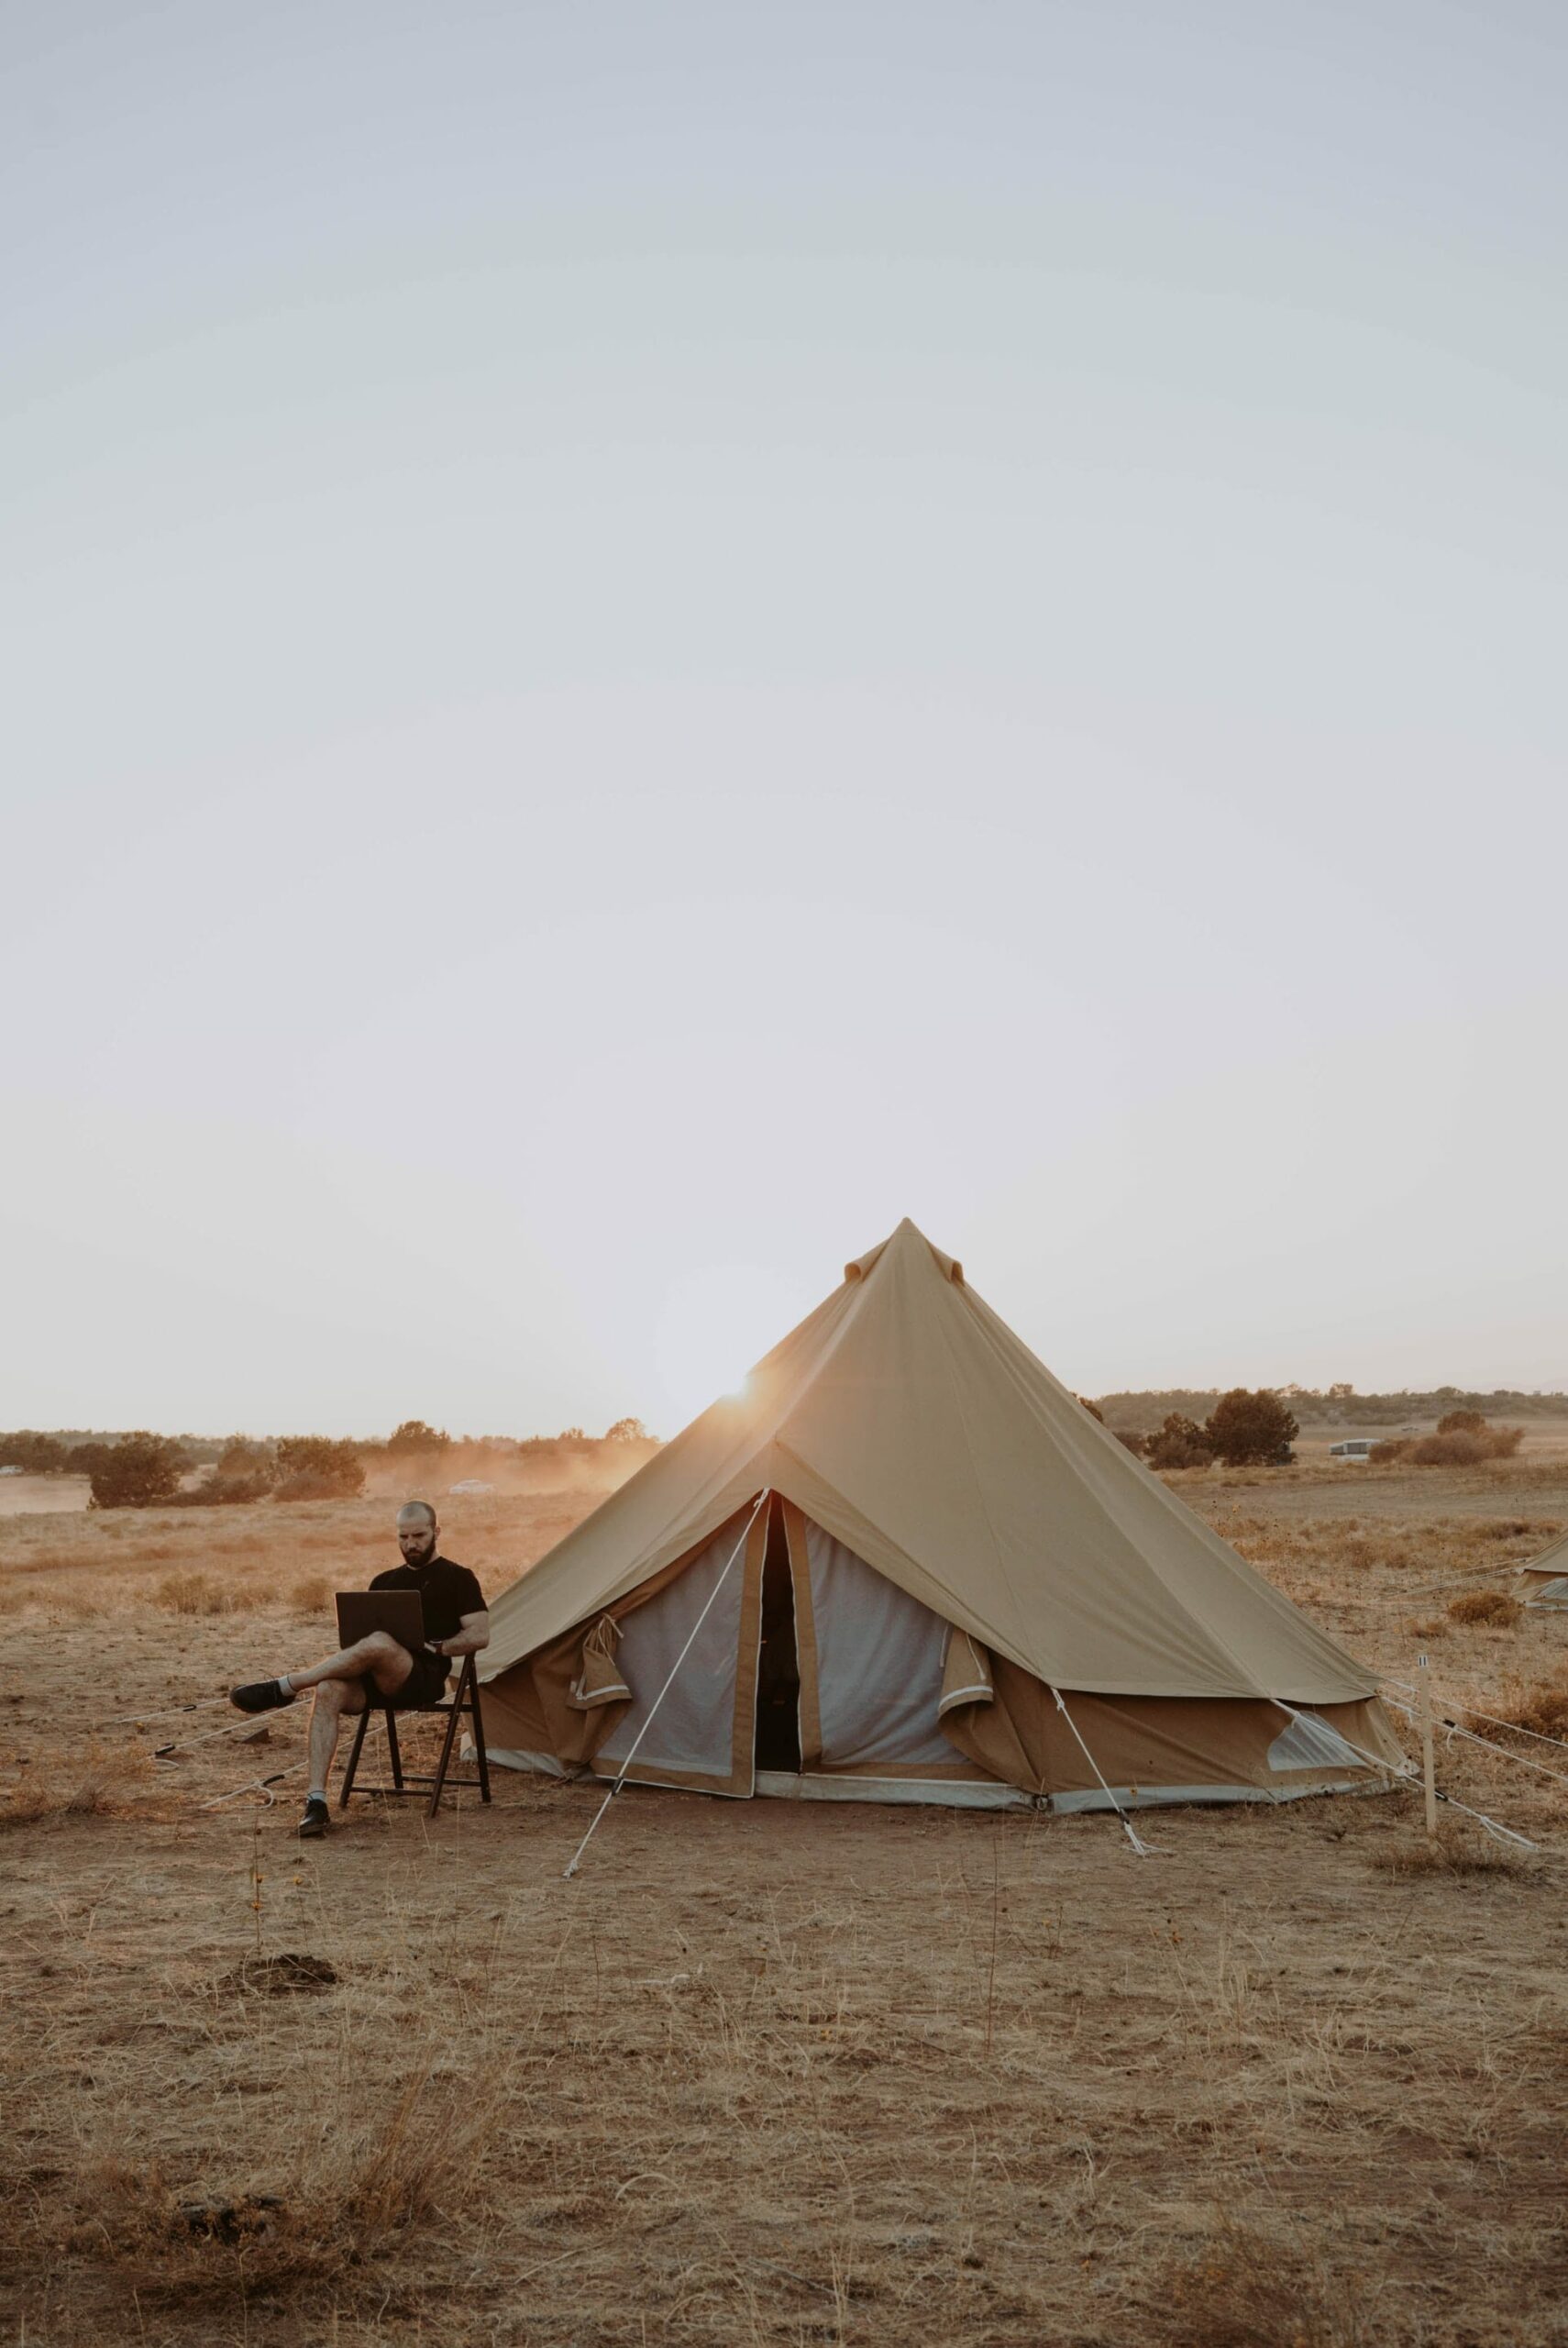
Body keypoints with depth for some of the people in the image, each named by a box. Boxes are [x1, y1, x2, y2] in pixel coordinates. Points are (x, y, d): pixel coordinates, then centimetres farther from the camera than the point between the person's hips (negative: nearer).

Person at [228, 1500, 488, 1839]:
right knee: (329, 1691, -30)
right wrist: (352, 1646, -1)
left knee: (379, 1643, -38)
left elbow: (480, 1635, 0)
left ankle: (283, 1687, -28)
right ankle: (316, 1801, -33)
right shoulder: (385, 1581, 25)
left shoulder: (456, 1578, 9)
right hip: (375, 1681, 5)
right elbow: (361, 1631, 22)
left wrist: (434, 1648, -10)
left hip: (424, 1678, -5)